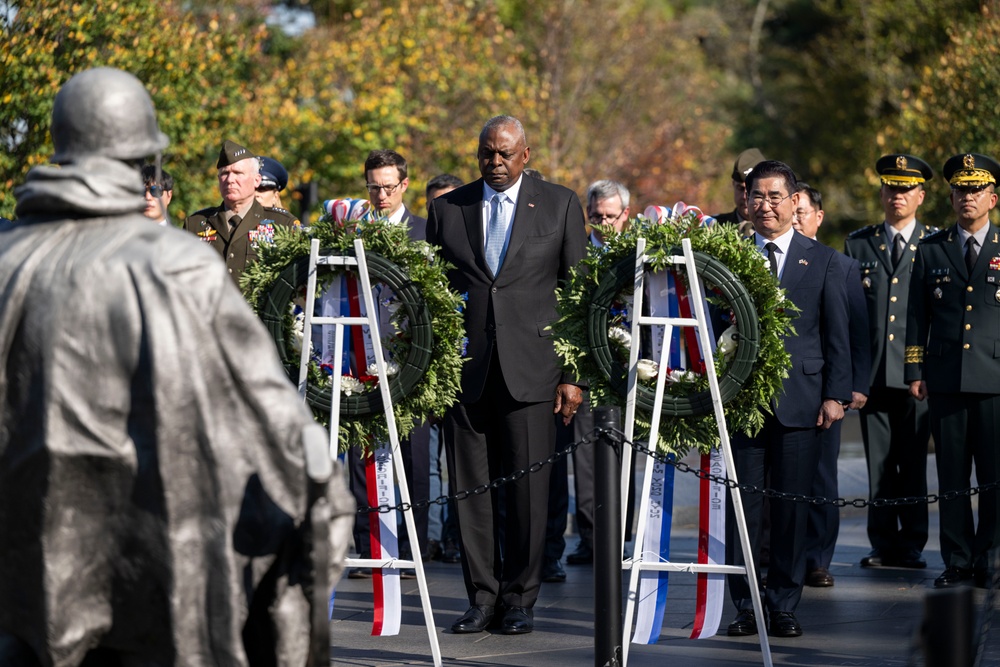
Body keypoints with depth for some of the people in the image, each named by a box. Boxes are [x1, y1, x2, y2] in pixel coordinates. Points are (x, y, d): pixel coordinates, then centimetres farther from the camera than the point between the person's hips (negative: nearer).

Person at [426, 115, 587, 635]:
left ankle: (520, 599, 7)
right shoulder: (446, 209, 11)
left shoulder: (560, 205, 6)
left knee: (528, 488, -2)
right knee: (471, 488, 2)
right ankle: (482, 597, 10)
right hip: (464, 370, 2)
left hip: (530, 369, -2)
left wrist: (574, 374, -2)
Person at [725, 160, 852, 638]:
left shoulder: (823, 261, 8)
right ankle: (744, 606, 7)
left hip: (799, 400, 0)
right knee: (743, 505, 0)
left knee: (791, 507, 2)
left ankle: (784, 605, 10)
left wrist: (836, 395, -1)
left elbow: (836, 335, 7)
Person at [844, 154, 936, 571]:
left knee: (913, 463, 0)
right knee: (879, 464, 3)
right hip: (872, 374, 2)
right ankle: (883, 545, 10)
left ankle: (912, 544, 8)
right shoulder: (858, 244, 12)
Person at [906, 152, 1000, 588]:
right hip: (945, 380, 2)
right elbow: (917, 315, 12)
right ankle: (957, 561, 10)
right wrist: (915, 372, 6)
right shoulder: (931, 250, 12)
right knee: (951, 475, 4)